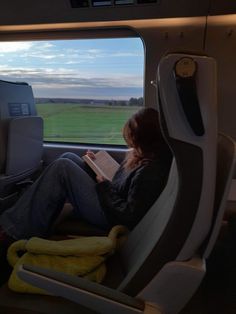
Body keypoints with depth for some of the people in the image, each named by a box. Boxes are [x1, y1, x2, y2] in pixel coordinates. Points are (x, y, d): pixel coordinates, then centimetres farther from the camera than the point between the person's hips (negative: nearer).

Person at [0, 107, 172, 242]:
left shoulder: (152, 171, -27)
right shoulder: (145, 156, 2)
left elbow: (128, 217, -26)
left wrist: (104, 187, -16)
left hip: (109, 216, -10)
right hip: (108, 197, 10)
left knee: (62, 167, -15)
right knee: (68, 158, 6)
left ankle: (19, 230, -5)